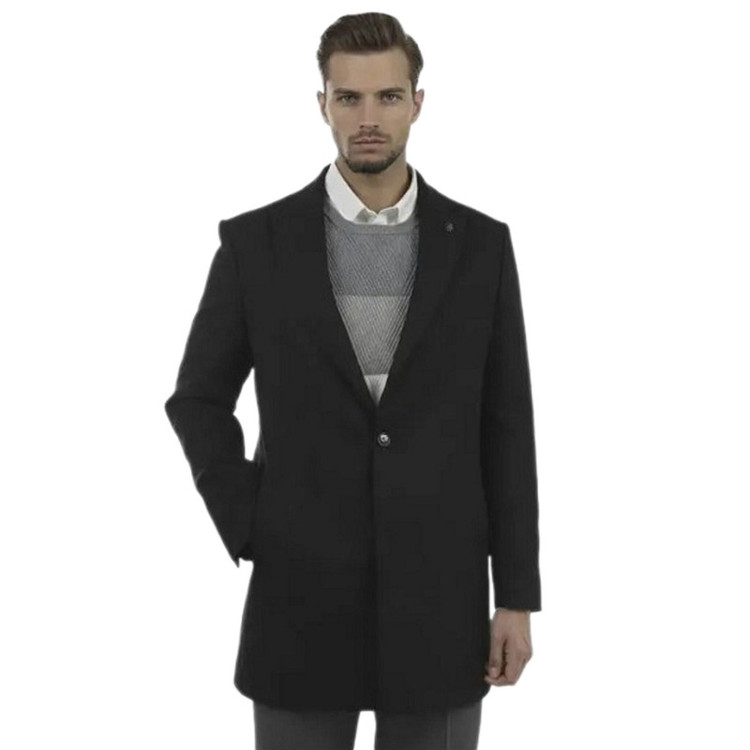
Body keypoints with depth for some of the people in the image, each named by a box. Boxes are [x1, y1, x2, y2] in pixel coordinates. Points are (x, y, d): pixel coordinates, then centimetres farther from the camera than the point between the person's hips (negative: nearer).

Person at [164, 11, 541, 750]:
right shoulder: (255, 241, -2)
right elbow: (198, 400, 8)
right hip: (302, 593, 0)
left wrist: (516, 597, 0)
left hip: (438, 595, 1)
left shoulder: (481, 244, 1)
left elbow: (506, 430, 2)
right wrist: (247, 528, -4)